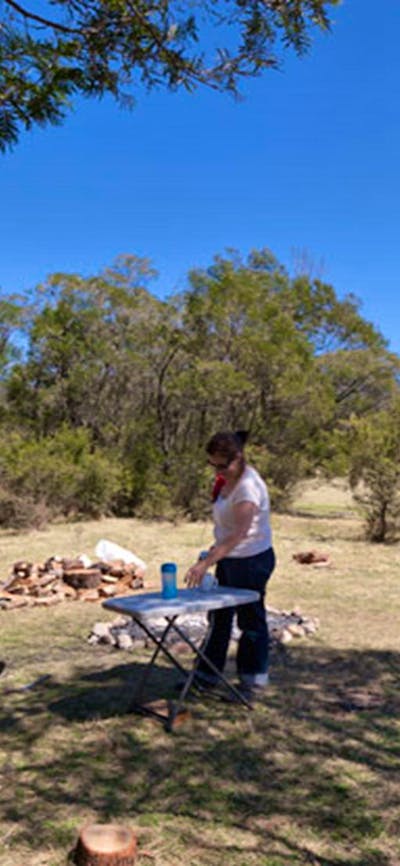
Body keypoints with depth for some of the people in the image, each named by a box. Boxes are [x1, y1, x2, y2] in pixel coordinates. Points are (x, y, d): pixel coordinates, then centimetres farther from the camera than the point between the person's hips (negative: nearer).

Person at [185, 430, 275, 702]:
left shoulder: (249, 487, -25)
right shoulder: (230, 480, 4)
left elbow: (239, 534, -33)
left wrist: (206, 563, -38)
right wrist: (216, 549, 16)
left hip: (252, 560, -9)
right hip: (230, 558, 9)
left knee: (251, 620, 6)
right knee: (219, 617, 16)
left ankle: (254, 683, 23)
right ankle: (206, 677, 29)